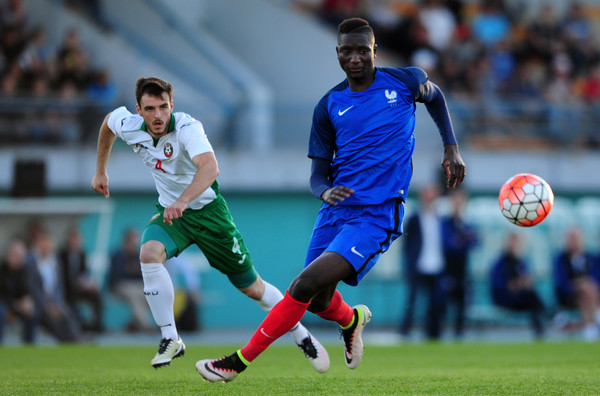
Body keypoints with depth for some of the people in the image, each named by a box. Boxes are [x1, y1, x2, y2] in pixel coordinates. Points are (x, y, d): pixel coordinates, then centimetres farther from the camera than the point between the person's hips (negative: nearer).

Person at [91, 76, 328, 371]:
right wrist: (101, 171, 18)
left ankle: (302, 336, 28)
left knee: (252, 287, 4)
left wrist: (183, 200, -64)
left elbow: (210, 167, -49)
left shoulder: (187, 128, -31)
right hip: (169, 211, 3)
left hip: (207, 211, -3)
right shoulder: (128, 126, -14)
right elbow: (108, 121, 12)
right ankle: (170, 339, -18)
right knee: (149, 254, -30)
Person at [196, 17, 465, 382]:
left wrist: (452, 148, 15)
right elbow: (318, 174, 7)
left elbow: (435, 95, 25)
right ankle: (352, 319, 47)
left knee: (306, 285, -20)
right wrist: (325, 191, -17)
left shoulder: (406, 82, 1)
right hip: (336, 210, 5)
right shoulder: (329, 106, 6)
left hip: (377, 215, -5)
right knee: (317, 303, 9)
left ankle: (239, 361, -11)